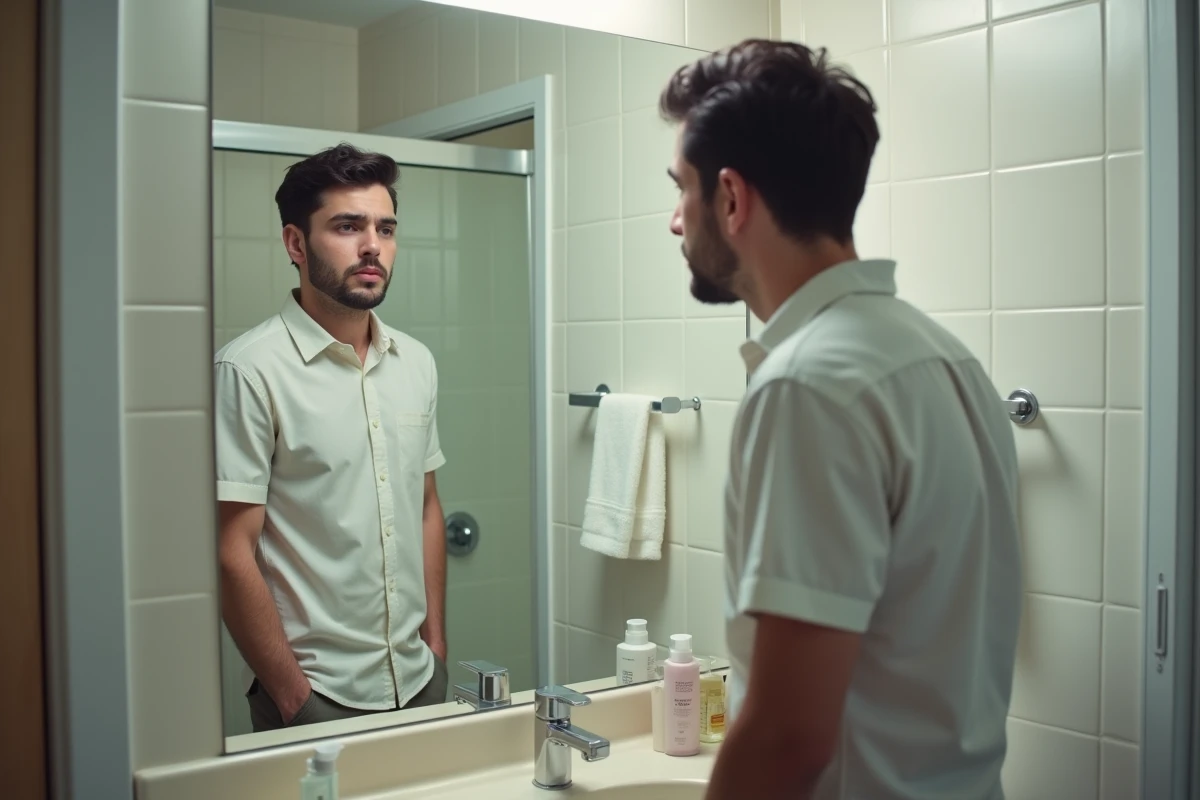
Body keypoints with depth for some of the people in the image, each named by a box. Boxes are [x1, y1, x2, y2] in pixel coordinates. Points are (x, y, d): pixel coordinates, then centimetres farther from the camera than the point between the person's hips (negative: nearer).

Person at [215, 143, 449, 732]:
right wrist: (294, 697, -13)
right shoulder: (248, 370, -14)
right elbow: (233, 556, -14)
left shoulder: (416, 363, 6)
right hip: (315, 696, -6)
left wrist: (437, 645, 9)